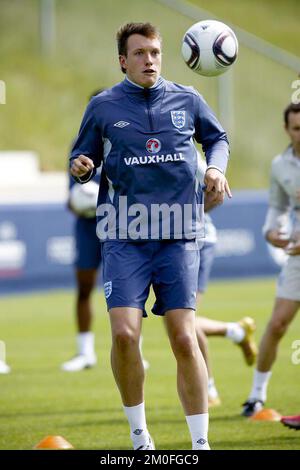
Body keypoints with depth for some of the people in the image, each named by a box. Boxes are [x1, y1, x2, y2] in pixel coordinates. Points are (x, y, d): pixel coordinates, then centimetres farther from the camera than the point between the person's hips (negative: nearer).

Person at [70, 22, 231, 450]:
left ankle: (200, 442, 5)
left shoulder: (187, 100, 7)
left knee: (184, 338, -5)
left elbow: (217, 138, 23)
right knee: (124, 333, -15)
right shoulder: (104, 106, 4)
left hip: (179, 237, 1)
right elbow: (84, 158, 11)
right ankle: (139, 436, 5)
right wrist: (81, 167, -12)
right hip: (125, 238, -1)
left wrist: (216, 167, 3)